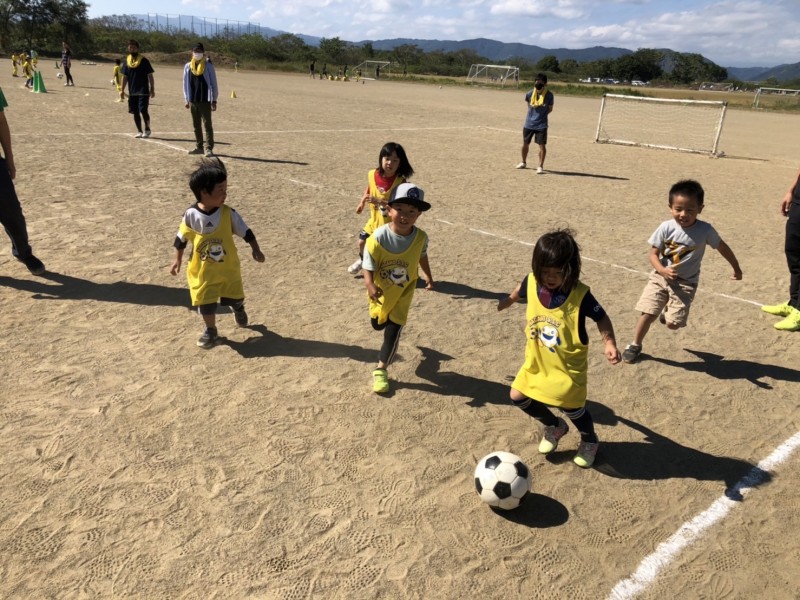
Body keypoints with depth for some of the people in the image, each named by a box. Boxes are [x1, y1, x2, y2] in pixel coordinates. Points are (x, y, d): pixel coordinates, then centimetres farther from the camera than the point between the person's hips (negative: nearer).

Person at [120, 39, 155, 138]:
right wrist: (122, 90, 10)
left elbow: (150, 76, -1)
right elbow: (124, 76, 14)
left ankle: (147, 129, 6)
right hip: (132, 92, 5)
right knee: (135, 112, 6)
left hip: (143, 91, -5)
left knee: (143, 110, -11)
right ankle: (139, 131, 15)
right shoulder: (127, 61, 9)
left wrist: (152, 90, -5)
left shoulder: (144, 61, -2)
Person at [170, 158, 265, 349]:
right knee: (205, 303, 2)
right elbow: (181, 239, -1)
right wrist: (177, 260, 4)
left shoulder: (228, 213, -14)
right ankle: (211, 330, 27)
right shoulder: (191, 215, -15)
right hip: (203, 271, -1)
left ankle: (239, 309, 52)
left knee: (235, 298, 16)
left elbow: (245, 232, -4)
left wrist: (255, 249, -11)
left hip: (228, 267, 1)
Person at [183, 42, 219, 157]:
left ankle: (209, 148, -3)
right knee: (196, 125, 10)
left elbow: (213, 83, -2)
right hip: (193, 100, 5)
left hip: (205, 100, -5)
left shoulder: (208, 65, -2)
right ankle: (199, 147, 19)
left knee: (207, 124, -5)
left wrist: (214, 100, -6)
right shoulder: (188, 66, 8)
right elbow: (186, 84, 13)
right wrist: (187, 100, 10)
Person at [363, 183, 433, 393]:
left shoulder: (421, 237, -19)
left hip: (404, 291, 0)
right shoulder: (378, 238, -30)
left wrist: (428, 276, 13)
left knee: (393, 330, -3)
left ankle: (381, 369, 13)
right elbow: (369, 267, -27)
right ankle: (390, 318, 61)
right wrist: (370, 286, -45)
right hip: (381, 291, 0)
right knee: (378, 324, 22)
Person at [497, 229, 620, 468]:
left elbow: (601, 318, -10)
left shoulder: (580, 294, -24)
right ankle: (555, 426, 33)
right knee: (518, 396, 5)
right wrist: (505, 303, 29)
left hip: (568, 363, -4)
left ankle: (590, 441, 39)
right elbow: (520, 291, 11)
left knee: (571, 407, 4)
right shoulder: (531, 282, -13)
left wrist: (609, 343, -23)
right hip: (537, 360, 5)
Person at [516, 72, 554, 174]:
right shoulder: (530, 94, -7)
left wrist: (541, 114, -3)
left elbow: (550, 109, 3)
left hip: (541, 125, -2)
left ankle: (540, 166, 5)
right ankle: (524, 162, 35)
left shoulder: (549, 95, -11)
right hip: (529, 124, 3)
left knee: (542, 145, -5)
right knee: (525, 144, 14)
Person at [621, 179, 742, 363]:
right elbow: (653, 253, -8)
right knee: (648, 313, -5)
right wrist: (662, 270, -27)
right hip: (660, 277, 1)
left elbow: (722, 247, 4)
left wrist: (736, 268, 15)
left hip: (686, 283, 0)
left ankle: (669, 311, 32)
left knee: (673, 323, -5)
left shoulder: (705, 230, -13)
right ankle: (635, 345, 18)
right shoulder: (666, 228, -13)